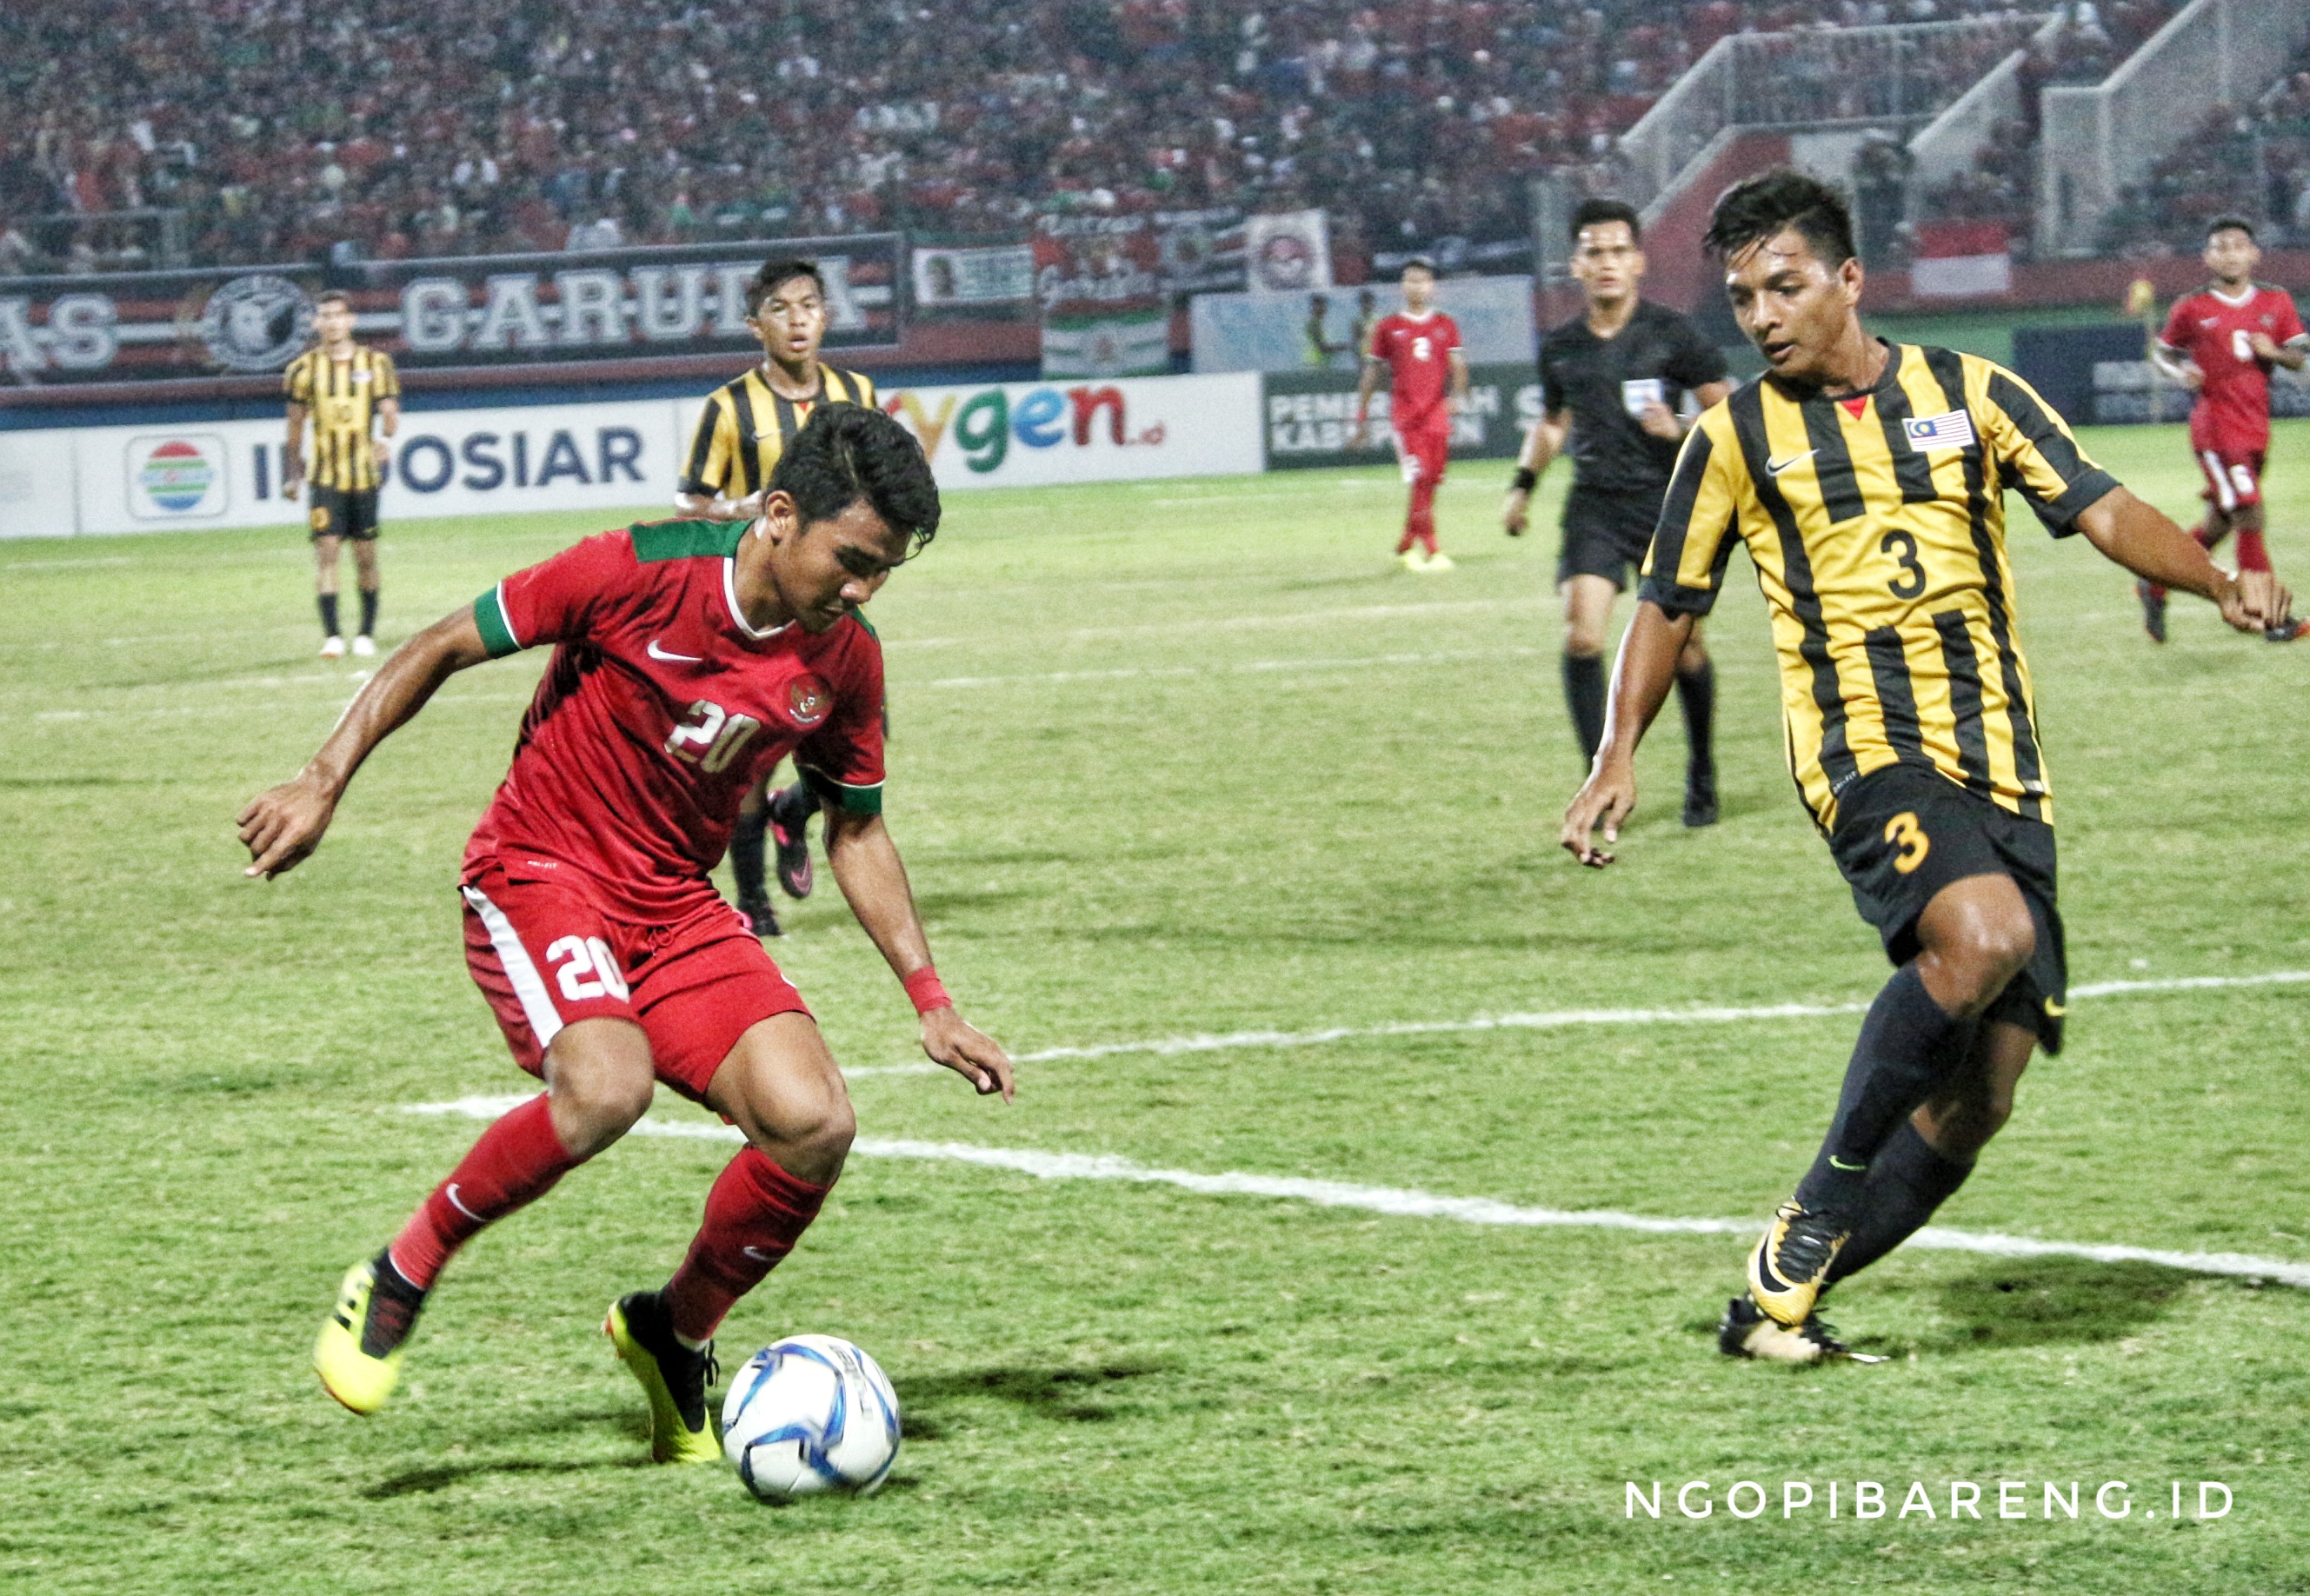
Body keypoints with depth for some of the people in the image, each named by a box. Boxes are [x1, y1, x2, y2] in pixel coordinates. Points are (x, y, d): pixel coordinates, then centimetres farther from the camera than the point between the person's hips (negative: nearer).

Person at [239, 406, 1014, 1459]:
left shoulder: (844, 660, -1)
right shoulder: (639, 574, -18)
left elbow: (857, 831, 13)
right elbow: (443, 648, -8)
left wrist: (930, 1001, 7)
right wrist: (323, 784, -12)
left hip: (676, 903, 5)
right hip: (540, 871, -5)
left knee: (813, 1124, -14)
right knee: (607, 1087, -33)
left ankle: (676, 1334, 13)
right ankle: (400, 1278, -10)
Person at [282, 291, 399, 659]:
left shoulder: (376, 364, 3)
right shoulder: (305, 369, 3)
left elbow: (390, 428, 3)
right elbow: (295, 428, 11)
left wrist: (388, 413, -20)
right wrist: (293, 475, 11)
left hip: (364, 473, 1)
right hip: (325, 474, -1)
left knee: (365, 556, 4)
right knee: (326, 549, -11)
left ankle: (367, 632, 15)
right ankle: (332, 635, -11)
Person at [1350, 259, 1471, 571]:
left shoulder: (1445, 326, 11)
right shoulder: (1388, 327, 7)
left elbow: (1457, 365, 3)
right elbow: (1372, 373, 10)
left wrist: (1459, 394, -18)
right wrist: (1361, 419, 9)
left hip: (1437, 412, 3)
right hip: (1404, 413, -3)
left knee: (1430, 483, 4)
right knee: (1420, 479, -14)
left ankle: (1406, 545, 22)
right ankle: (1431, 552, -15)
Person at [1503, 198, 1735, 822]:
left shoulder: (1673, 335, -3)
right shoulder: (1560, 347, 8)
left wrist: (1682, 431, -19)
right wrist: (1524, 484, 14)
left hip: (1667, 502, -2)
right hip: (1594, 506, 2)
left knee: (1684, 647, 0)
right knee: (1581, 635, -16)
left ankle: (1701, 773, 22)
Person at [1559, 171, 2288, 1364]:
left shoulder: (1968, 393, 8)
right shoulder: (1737, 437, 7)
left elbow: (2100, 509, 5)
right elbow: (1668, 604, 16)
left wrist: (2221, 584, -12)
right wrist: (1618, 758, 6)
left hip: (2000, 764, 3)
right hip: (1864, 752, -3)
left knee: (1978, 1097, -2)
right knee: (1981, 934, -33)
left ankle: (1784, 1290, 13)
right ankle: (1821, 1208, -17)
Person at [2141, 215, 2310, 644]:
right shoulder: (2192, 309, -2)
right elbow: (2161, 351, 9)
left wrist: (2275, 352, -12)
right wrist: (2179, 373, -12)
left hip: (2256, 427, 5)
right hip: (2215, 427, -5)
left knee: (2221, 523, 14)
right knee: (2248, 514, -14)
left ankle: (2155, 586, 32)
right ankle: (2272, 617, -9)